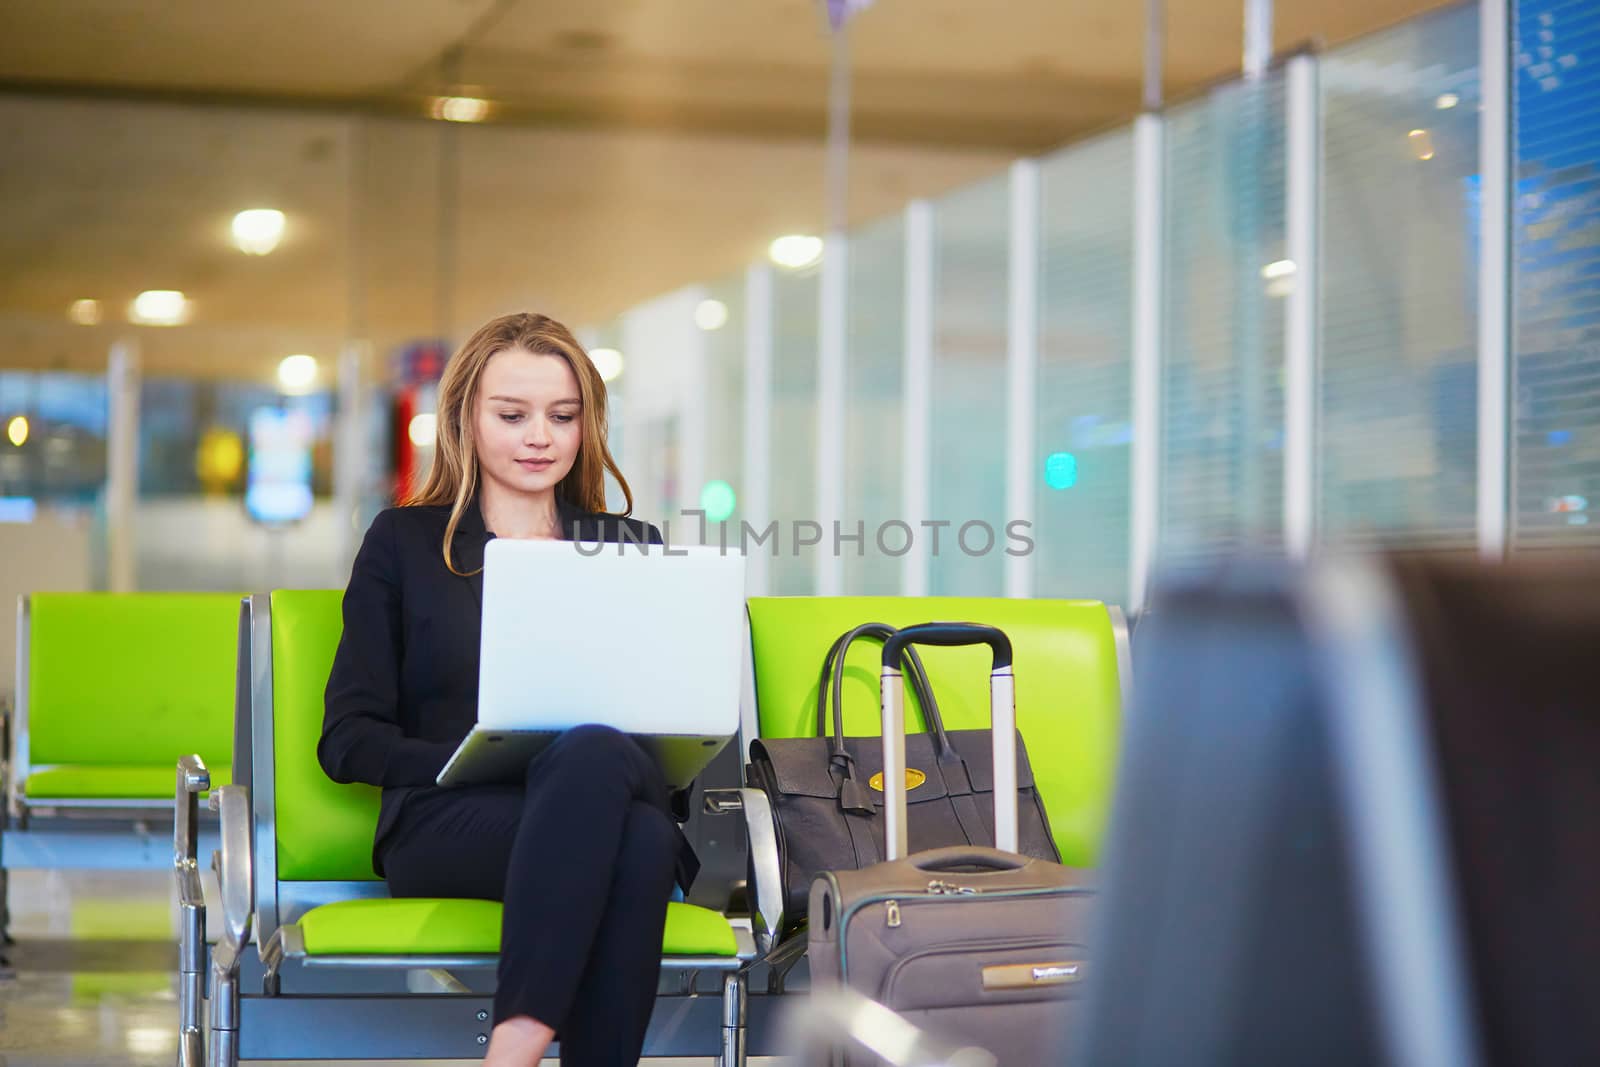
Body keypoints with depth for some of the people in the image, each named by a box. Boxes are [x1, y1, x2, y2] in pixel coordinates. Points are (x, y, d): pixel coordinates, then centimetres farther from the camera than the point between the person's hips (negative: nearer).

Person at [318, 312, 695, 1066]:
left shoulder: (634, 549, 24)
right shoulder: (404, 542, 17)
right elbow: (348, 740, 9)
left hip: (622, 800, 2)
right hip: (449, 824, -2)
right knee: (595, 757, -37)